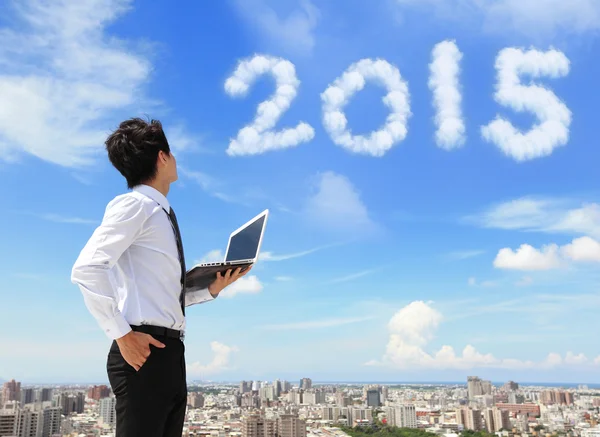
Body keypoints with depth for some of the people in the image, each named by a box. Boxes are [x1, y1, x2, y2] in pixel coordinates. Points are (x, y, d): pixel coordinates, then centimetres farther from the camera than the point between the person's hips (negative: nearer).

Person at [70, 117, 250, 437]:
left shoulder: (161, 214, 19)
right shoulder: (135, 204, -6)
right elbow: (86, 269, -19)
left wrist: (212, 289, 10)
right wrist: (122, 334, -20)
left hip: (170, 351, 9)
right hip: (145, 350, -9)